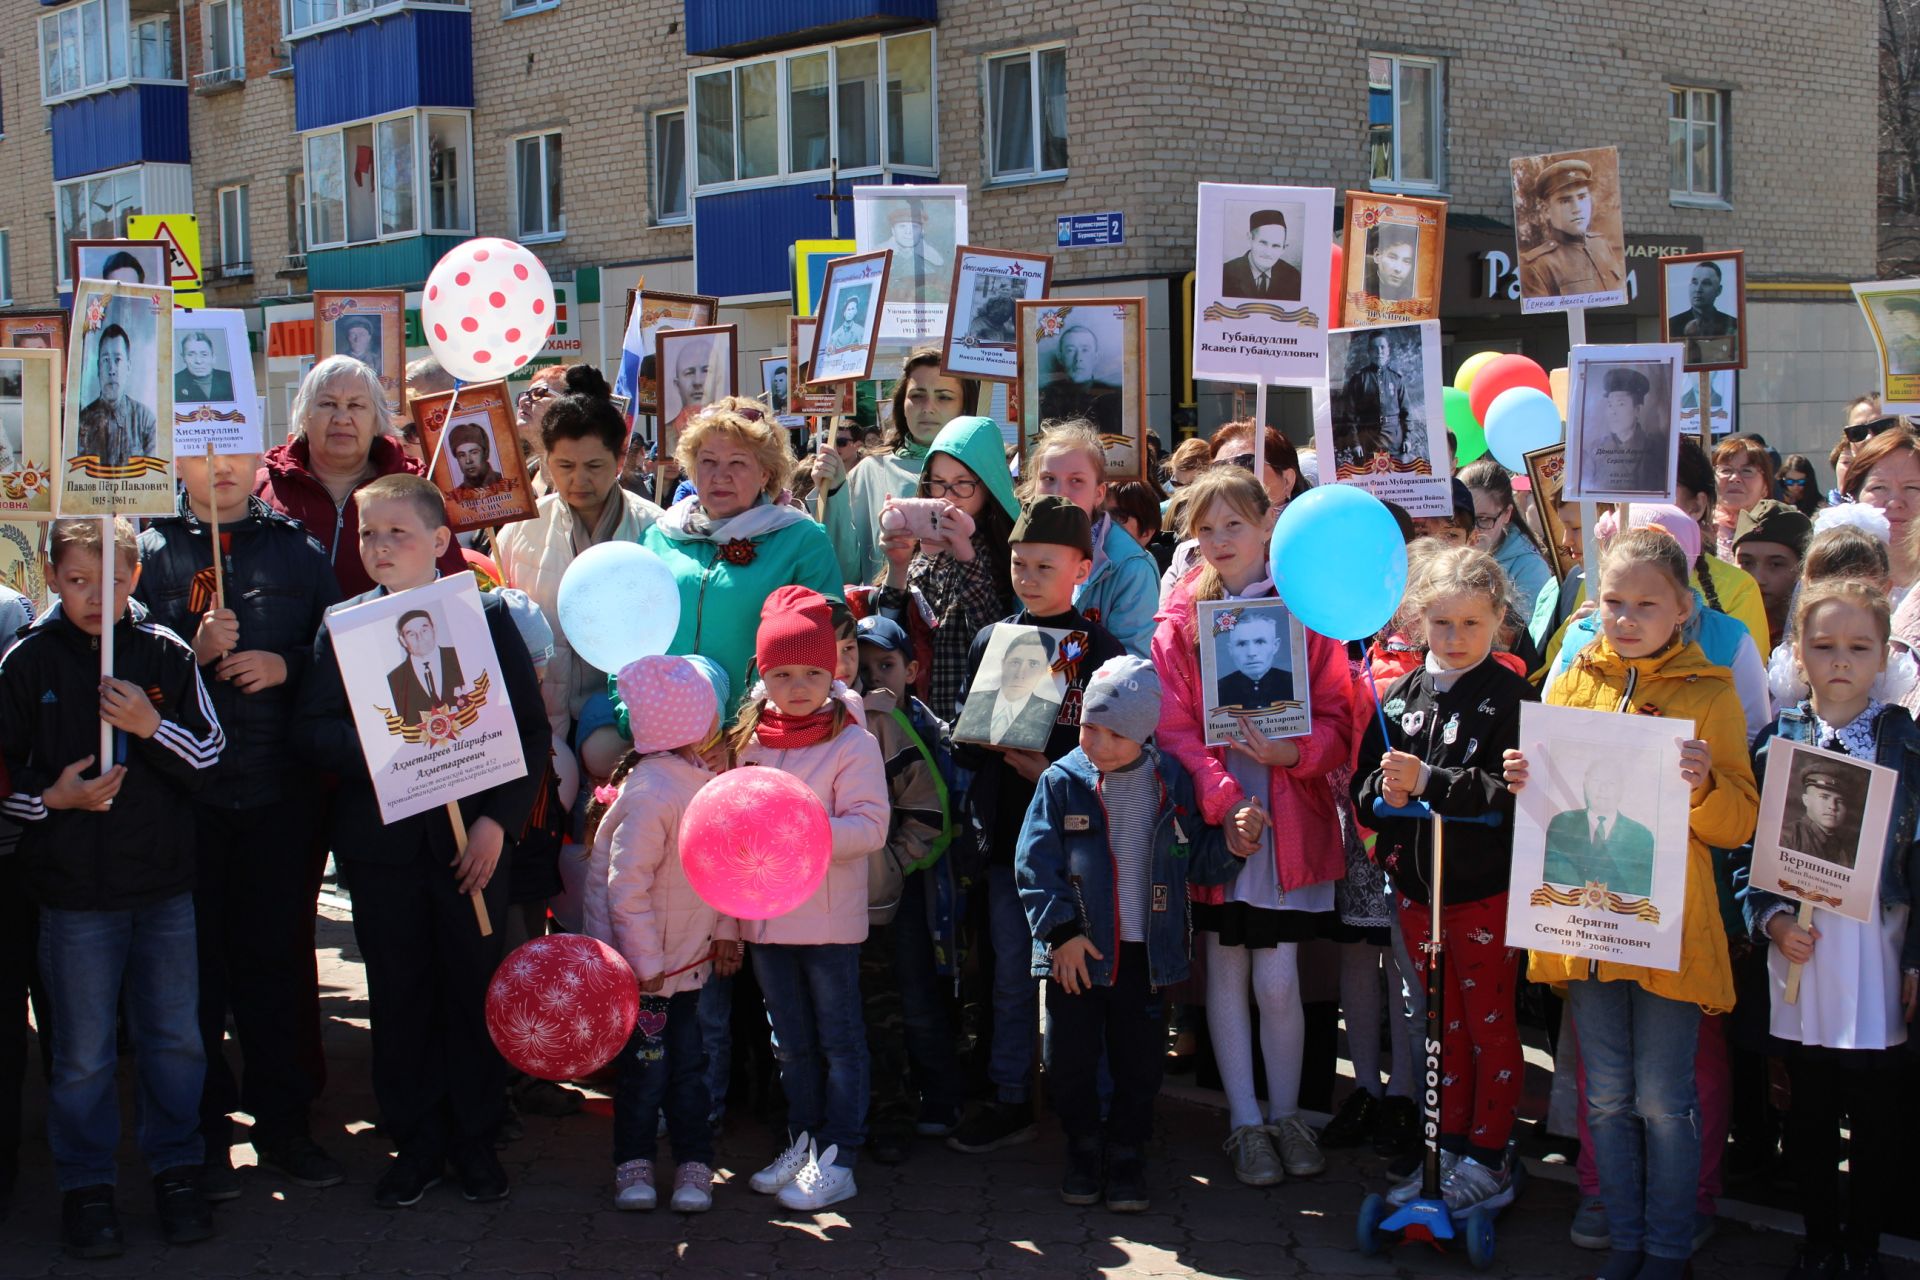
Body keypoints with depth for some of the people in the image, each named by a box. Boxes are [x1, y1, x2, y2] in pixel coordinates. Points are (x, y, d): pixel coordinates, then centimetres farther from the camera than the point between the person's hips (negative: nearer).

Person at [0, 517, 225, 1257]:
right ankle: (85, 1185, 23)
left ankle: (175, 1169, 27)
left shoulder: (168, 655, 0)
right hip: (74, 888, -1)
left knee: (176, 1037, 11)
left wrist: (152, 725, -15)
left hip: (164, 883, 2)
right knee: (83, 1053, 7)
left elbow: (210, 759, 1)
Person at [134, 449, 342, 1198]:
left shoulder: (296, 551, 10)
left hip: (279, 792, 2)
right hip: (184, 793, -1)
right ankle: (205, 1132, 16)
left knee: (279, 959, 7)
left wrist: (284, 666, -9)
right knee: (194, 967, 4)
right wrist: (192, 651, -17)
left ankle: (283, 1123, 19)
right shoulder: (148, 551, 4)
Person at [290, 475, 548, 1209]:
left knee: (474, 993, 6)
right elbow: (310, 733, -2)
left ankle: (476, 1141, 21)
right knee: (399, 1001, 8)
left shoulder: (487, 616, 1)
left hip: (472, 840, -1)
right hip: (382, 842, 1)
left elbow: (530, 728, -1)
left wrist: (499, 820, -10)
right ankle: (415, 1145, 21)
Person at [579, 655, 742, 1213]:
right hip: (643, 963, -7)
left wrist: (725, 930, 6)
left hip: (688, 958, 7)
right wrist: (645, 963, -19)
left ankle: (694, 1162, 21)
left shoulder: (703, 778, 2)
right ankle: (634, 1163, 20)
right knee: (645, 1062, 3)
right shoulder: (650, 795, -25)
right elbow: (626, 887, -24)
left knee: (688, 1062, 12)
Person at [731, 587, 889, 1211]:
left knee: (839, 1039, 5)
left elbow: (869, 827, -18)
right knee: (791, 1042, 17)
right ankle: (802, 1141, 29)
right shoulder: (748, 741, 7)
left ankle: (837, 1159, 12)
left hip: (828, 919, -6)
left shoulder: (853, 743, -10)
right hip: (764, 918, 6)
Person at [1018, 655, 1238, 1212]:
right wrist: (1062, 931, -11)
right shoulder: (1062, 781, -2)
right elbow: (1035, 863, -5)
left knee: (1139, 1061, 7)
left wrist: (1231, 843, -10)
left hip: (1147, 952, 1)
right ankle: (1084, 1149, 27)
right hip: (1077, 951, -1)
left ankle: (1126, 1154, 26)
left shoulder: (1172, 783, 3)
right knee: (1069, 1059, 6)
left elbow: (1196, 861, 10)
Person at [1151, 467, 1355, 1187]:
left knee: (1277, 980, -2)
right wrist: (1226, 802, -15)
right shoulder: (1179, 619, 3)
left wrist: (1290, 753, -19)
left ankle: (1285, 1113, 20)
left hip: (1291, 819, -1)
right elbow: (1175, 727, -4)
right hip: (1212, 817, 1)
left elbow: (1337, 719, 1)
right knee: (1226, 972, 8)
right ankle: (1245, 1122, 21)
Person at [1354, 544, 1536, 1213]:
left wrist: (1427, 781, -25)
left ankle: (1488, 1161, 18)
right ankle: (1449, 1150, 27)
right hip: (1416, 886, 5)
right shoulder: (1402, 693, 6)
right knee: (1444, 1024, 16)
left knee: (1490, 1023, 8)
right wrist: (1384, 789, -14)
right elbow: (1365, 787, 8)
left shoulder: (1511, 697, -10)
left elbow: (1513, 794, -21)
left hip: (1486, 888, -5)